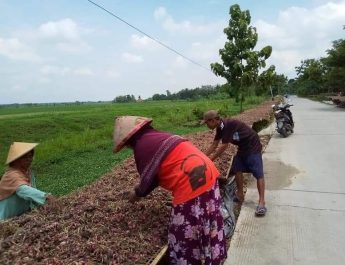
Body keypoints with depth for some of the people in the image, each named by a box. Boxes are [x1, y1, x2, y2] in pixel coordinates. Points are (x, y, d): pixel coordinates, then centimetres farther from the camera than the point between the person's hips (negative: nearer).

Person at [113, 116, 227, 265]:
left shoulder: (142, 145, -6)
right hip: (207, 173, 10)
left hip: (192, 183, -10)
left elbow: (148, 178, -2)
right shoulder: (158, 136, 19)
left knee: (186, 237, 8)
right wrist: (140, 190, 30)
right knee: (207, 227, 24)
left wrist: (137, 194, 18)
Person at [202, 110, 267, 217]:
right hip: (242, 147, 10)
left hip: (253, 147, -9)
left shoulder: (228, 125, -27)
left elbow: (224, 146, -25)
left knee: (258, 174, -11)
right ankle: (240, 195, 20)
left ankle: (261, 203, -14)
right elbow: (214, 145, 9)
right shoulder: (220, 128, 1)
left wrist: (210, 159, -17)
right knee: (237, 169, 9)